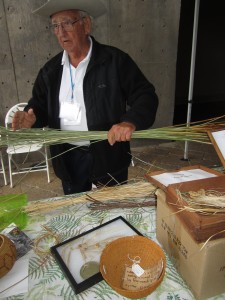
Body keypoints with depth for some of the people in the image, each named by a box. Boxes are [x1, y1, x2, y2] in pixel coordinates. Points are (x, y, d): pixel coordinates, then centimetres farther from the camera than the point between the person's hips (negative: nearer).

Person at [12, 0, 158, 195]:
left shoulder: (115, 60, -10)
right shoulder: (51, 69, 5)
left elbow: (145, 96, -11)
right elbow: (40, 105, 10)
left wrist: (130, 122, -30)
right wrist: (32, 118, -13)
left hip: (109, 155, -3)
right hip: (68, 157, 4)